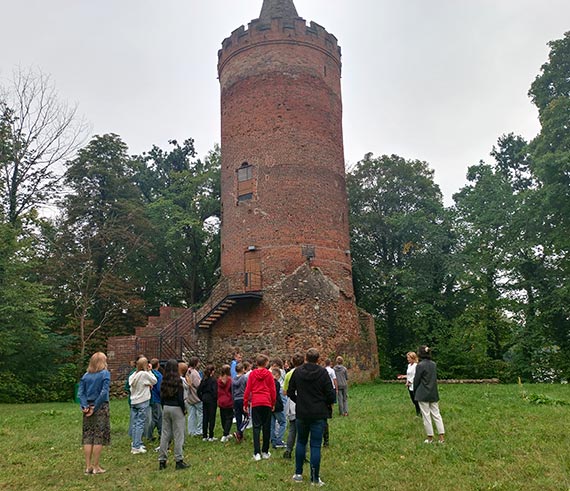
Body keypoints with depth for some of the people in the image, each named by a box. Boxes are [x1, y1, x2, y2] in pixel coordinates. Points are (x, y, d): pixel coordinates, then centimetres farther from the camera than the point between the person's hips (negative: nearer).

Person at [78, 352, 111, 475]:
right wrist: (95, 408, -11)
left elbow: (80, 393, 0)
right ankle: (96, 467, 7)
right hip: (101, 408, -4)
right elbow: (104, 392, -15)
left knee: (87, 437, 10)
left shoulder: (86, 376, 8)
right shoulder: (105, 374, -6)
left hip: (88, 407, 4)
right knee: (99, 437, 3)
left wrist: (85, 406, -7)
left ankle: (88, 466, 14)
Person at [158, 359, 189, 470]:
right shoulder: (178, 381, -14)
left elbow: (161, 397, 8)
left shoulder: (164, 381, 3)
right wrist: (184, 410, -3)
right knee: (178, 435, 1)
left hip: (165, 408, 6)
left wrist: (164, 408, 16)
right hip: (176, 408, -6)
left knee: (165, 434, 11)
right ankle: (179, 461, 5)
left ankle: (162, 460, 16)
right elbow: (180, 398, -14)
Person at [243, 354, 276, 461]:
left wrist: (245, 403, 9)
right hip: (267, 403, -1)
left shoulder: (252, 374, 1)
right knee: (266, 427, 9)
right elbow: (273, 390, 2)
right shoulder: (268, 374, -2)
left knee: (256, 427, 3)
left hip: (255, 403, 1)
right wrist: (273, 403, 13)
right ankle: (265, 452, 14)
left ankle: (257, 453, -3)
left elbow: (248, 389, 2)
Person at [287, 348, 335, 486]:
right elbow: (330, 394, -10)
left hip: (301, 414, 2)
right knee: (315, 445, 3)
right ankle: (315, 479, 6)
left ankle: (298, 474, 23)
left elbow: (290, 392, 2)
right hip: (318, 415, -2)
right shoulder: (322, 372, -10)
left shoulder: (297, 371, -3)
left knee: (301, 442, 18)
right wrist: (326, 403, 11)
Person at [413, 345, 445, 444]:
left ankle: (430, 437, 11)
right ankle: (442, 437, 7)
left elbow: (416, 380, -10)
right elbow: (435, 378, 11)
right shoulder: (434, 364, 5)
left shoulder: (420, 365, -15)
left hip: (423, 394, -6)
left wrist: (415, 393, 5)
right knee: (436, 414, 10)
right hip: (434, 393, 6)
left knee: (426, 416, 4)